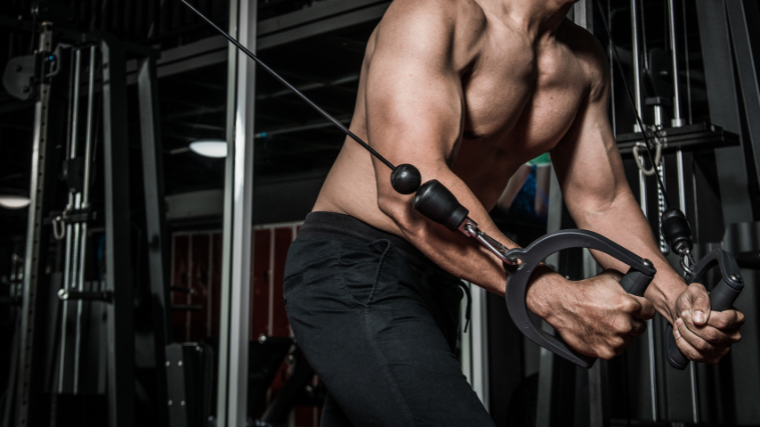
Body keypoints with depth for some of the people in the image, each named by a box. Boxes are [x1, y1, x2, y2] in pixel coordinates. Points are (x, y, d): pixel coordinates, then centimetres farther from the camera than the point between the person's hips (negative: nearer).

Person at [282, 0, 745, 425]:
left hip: (436, 288, 8)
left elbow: (602, 202, 10)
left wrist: (676, 296, -8)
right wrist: (556, 298, -34)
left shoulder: (584, 63, 9)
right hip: (353, 271, -8)